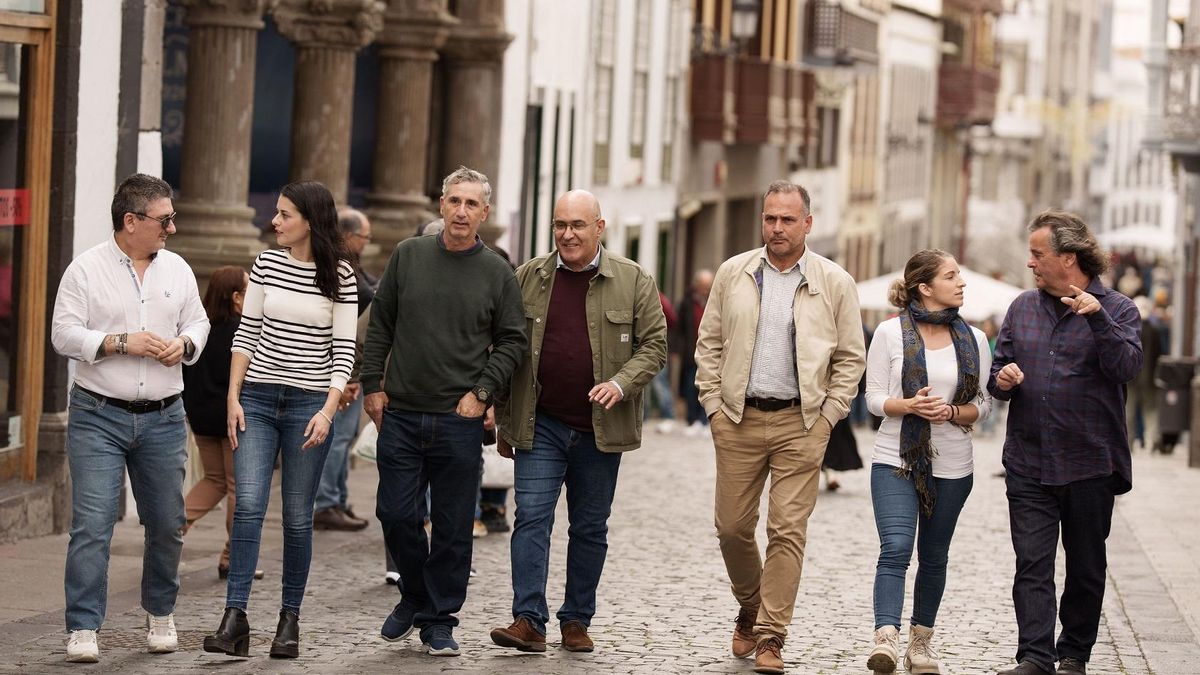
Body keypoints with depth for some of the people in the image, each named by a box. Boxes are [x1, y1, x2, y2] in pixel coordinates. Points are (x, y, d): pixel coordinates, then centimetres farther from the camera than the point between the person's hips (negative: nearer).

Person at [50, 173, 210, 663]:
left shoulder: (177, 270, 9)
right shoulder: (86, 270, -4)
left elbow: (198, 322, 17)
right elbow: (64, 334, -8)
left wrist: (184, 344, -5)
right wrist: (122, 342, -17)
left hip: (163, 419, 4)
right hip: (98, 417, -4)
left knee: (167, 524, 10)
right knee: (92, 524, -10)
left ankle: (160, 613, 30)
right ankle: (83, 630, -7)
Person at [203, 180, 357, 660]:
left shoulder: (339, 276, -2)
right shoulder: (267, 264, 5)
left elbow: (343, 350, -2)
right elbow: (246, 334, 8)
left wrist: (328, 409, -13)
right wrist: (233, 398, 1)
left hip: (309, 404, -2)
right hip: (257, 399, 2)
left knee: (297, 517, 2)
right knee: (248, 505, -10)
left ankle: (290, 620, 12)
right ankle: (234, 617, -12)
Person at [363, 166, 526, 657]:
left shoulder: (497, 273, 2)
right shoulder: (408, 256, 5)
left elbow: (512, 341, 6)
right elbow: (380, 326, 10)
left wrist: (483, 391, -5)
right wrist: (373, 386, 4)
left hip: (460, 419, -1)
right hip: (401, 414, 1)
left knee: (453, 525, 2)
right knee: (397, 514, 2)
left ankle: (440, 620, 13)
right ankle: (414, 597, 25)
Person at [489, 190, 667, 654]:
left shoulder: (633, 281, 1)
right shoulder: (528, 278, 5)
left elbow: (654, 345, 2)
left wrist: (621, 384, -17)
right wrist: (504, 423, 9)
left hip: (599, 429, 0)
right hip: (541, 425, 0)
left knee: (590, 528, 8)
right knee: (532, 517, -10)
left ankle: (576, 620, 18)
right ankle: (529, 620, -12)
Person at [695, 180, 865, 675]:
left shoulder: (835, 283, 2)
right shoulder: (733, 273, 7)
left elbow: (850, 358, 6)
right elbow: (709, 343, 12)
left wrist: (826, 415, -2)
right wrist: (714, 404, 3)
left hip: (800, 423, -2)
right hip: (738, 420, 2)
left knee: (787, 530, -7)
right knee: (732, 527, 6)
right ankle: (749, 610, 30)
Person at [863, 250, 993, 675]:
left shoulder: (974, 339, 6)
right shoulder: (891, 333, -2)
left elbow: (983, 405, 8)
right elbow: (874, 397, -1)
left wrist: (950, 412, -12)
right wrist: (909, 405, -20)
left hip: (952, 465, 3)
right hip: (896, 460, -3)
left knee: (934, 556, 11)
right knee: (895, 549, -18)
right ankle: (886, 639, -27)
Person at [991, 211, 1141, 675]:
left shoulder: (1116, 310, -1)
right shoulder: (1023, 308, 12)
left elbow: (1126, 367, -17)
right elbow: (998, 368, 18)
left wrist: (1097, 317, -28)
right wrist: (1001, 379, -5)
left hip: (1089, 464, -3)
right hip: (1028, 463, 3)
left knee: (1086, 568, 8)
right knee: (1032, 566, -6)